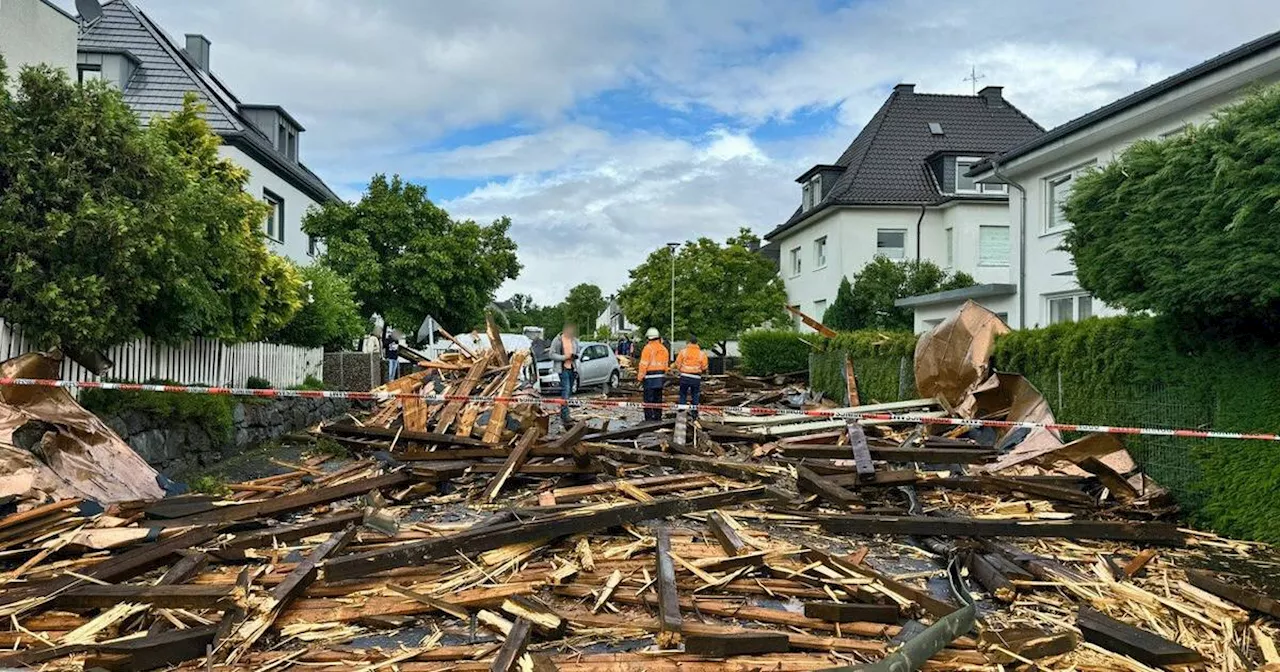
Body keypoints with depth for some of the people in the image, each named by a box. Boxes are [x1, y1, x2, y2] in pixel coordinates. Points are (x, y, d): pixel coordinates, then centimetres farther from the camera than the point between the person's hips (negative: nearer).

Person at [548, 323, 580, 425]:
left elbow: (578, 351, 19)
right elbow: (552, 354, -7)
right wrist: (564, 357, -16)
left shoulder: (574, 340, 10)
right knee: (566, 390, -14)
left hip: (572, 368, 6)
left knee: (569, 391, 10)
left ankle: (563, 413, 21)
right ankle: (565, 416, -14)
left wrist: (576, 355, -4)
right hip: (563, 368, -6)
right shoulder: (558, 340, -6)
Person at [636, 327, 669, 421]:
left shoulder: (648, 348, -12)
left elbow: (643, 364, -13)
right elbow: (665, 364, 14)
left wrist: (640, 377, -6)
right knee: (658, 398, 15)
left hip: (650, 377, -7)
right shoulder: (664, 349, 10)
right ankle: (658, 417, 20)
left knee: (648, 399, -4)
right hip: (660, 377, 7)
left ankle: (649, 418, -5)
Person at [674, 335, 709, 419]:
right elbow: (704, 367, 2)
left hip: (684, 377, -1)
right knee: (695, 395, 10)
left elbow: (678, 363, -3)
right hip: (696, 378, 1)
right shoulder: (701, 353, -1)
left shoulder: (683, 351, -5)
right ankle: (694, 413, 11)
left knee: (683, 394, 11)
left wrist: (679, 371, 15)